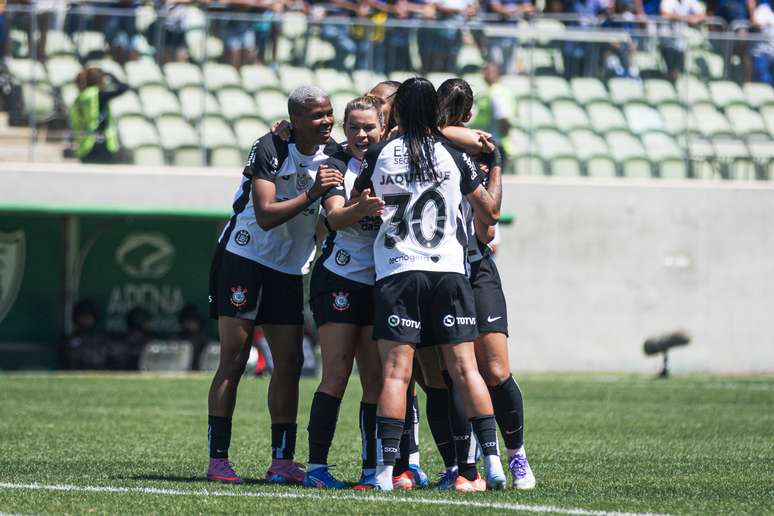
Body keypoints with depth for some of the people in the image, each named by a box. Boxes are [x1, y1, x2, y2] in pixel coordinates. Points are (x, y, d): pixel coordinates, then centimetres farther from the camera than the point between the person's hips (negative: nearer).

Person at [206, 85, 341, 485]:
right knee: (233, 361, -7)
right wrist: (310, 195, -31)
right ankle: (217, 459, -7)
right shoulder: (269, 149, -16)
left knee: (289, 366, 1)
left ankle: (282, 460, 5)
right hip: (243, 257, -6)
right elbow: (265, 216, -22)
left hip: (290, 270, 6)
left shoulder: (334, 153, 2)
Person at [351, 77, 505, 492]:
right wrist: (495, 173, 32)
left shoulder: (379, 155, 3)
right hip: (448, 272, 1)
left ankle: (385, 470, -14)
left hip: (396, 275, -1)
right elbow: (491, 212, 12)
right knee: (465, 369, 2)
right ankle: (492, 462, -3)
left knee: (395, 372, -6)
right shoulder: (453, 156, 5)